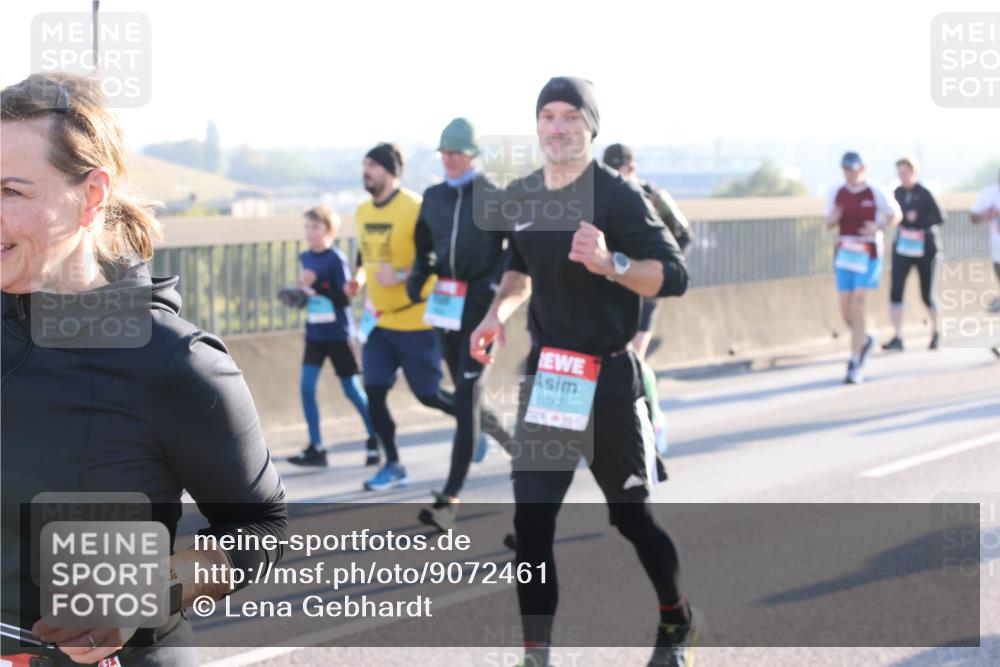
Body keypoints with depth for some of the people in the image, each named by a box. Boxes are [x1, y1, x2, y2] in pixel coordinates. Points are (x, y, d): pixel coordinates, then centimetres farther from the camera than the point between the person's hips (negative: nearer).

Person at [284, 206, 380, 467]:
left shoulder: (336, 259, -15)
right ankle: (316, 448, 2)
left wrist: (316, 286, -27)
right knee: (306, 388, -4)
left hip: (337, 333, -6)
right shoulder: (306, 257, 4)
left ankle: (375, 440, 22)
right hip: (314, 333, 6)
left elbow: (345, 298, -19)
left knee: (352, 389, 4)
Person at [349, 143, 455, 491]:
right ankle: (393, 465, 11)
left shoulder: (415, 208, -16)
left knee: (428, 394, -1)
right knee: (374, 391, -1)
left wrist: (402, 275, -26)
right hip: (380, 320, 7)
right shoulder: (363, 212, 7)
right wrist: (358, 278, 8)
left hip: (416, 321, -7)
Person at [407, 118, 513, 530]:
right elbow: (424, 247, 19)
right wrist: (418, 276, 1)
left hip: (480, 302, -6)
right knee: (464, 393, 15)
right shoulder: (433, 197, 9)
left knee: (466, 395, -11)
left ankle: (450, 499, -15)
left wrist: (495, 283, -16)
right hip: (447, 301, 6)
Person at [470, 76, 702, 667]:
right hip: (545, 372, 5)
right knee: (531, 521, -4)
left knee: (630, 513, 10)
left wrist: (610, 264, -34)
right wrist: (499, 311, 5)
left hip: (609, 378, -5)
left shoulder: (617, 195, -14)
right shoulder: (519, 197, 5)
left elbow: (674, 275, -19)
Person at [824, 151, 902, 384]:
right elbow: (828, 223, 11)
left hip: (868, 254, -4)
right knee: (846, 310, 2)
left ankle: (855, 366, -12)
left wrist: (878, 227, -15)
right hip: (843, 253, 4)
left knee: (857, 305, -14)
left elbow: (896, 215, 4)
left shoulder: (875, 194, -5)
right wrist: (833, 218, -14)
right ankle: (864, 340, 35)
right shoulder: (836, 194, 5)